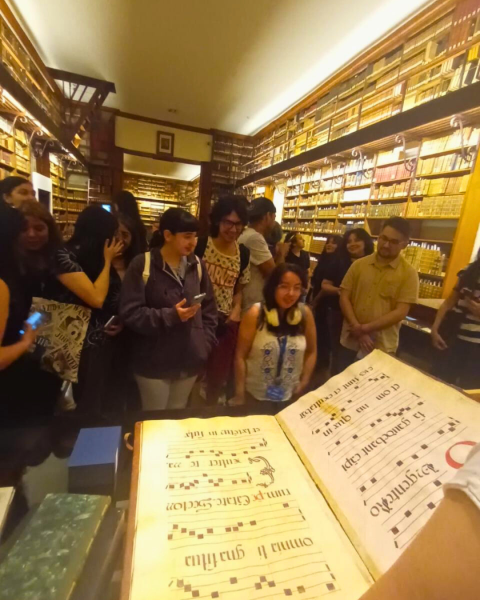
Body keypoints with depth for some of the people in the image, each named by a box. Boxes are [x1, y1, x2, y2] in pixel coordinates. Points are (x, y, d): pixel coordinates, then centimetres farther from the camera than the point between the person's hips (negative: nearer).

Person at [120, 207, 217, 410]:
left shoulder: (197, 265, 3)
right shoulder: (142, 265, -11)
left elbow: (209, 309, 9)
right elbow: (130, 313, -14)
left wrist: (206, 343, 1)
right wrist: (170, 316, -23)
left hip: (189, 360, 4)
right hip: (154, 363, -4)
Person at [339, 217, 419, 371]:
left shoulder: (409, 273, -5)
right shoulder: (359, 264, 2)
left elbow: (400, 312, -11)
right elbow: (344, 298, -1)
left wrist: (365, 328, -16)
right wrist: (357, 330, -12)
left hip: (381, 346, -2)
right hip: (350, 341, 3)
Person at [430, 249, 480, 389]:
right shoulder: (469, 273, 4)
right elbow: (449, 302, 7)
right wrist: (435, 329, -1)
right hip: (453, 338, 3)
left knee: (468, 389, 9)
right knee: (440, 380, 13)